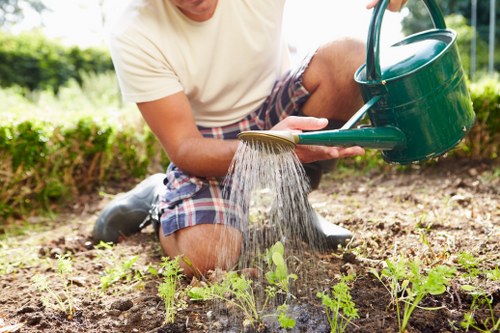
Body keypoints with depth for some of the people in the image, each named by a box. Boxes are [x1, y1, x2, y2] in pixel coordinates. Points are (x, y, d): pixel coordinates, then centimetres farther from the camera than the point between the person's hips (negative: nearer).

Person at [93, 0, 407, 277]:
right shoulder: (133, 37, -22)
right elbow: (184, 148, -24)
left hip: (279, 113, 3)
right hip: (210, 150, -3)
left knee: (348, 58, -25)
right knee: (205, 257, -29)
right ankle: (158, 199, 8)